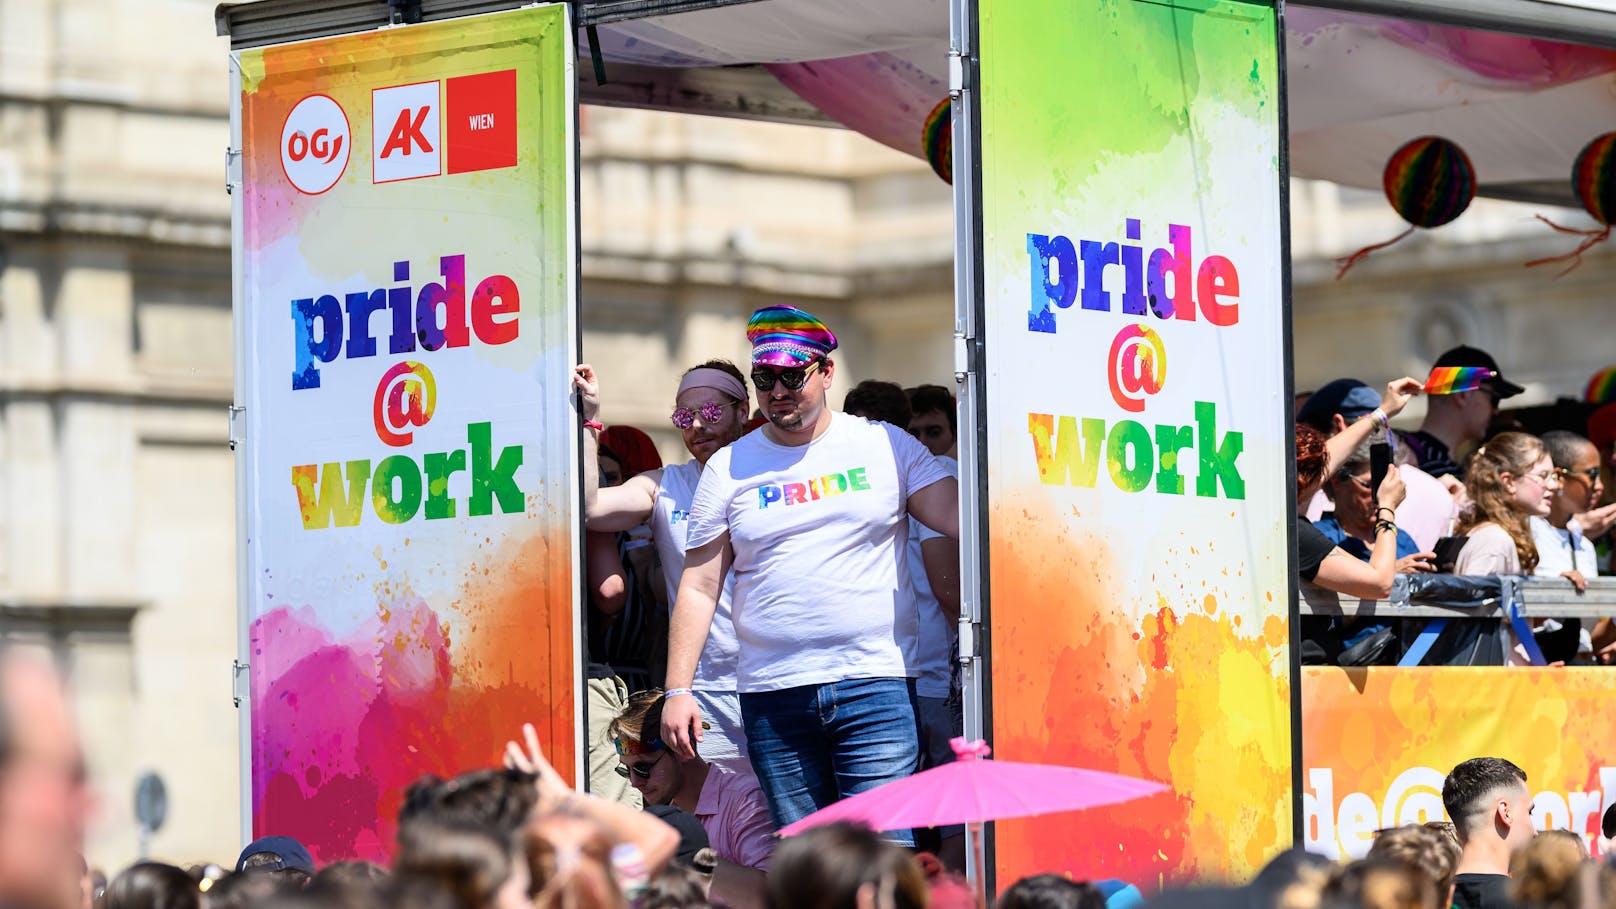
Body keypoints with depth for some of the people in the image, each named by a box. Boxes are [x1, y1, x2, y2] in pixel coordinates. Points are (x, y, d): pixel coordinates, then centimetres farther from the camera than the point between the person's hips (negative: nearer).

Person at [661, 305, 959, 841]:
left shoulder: (887, 447, 7)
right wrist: (678, 690, 3)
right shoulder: (729, 469, 10)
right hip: (772, 692, 2)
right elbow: (699, 587, 10)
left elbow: (966, 518, 1)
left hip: (875, 685, -2)